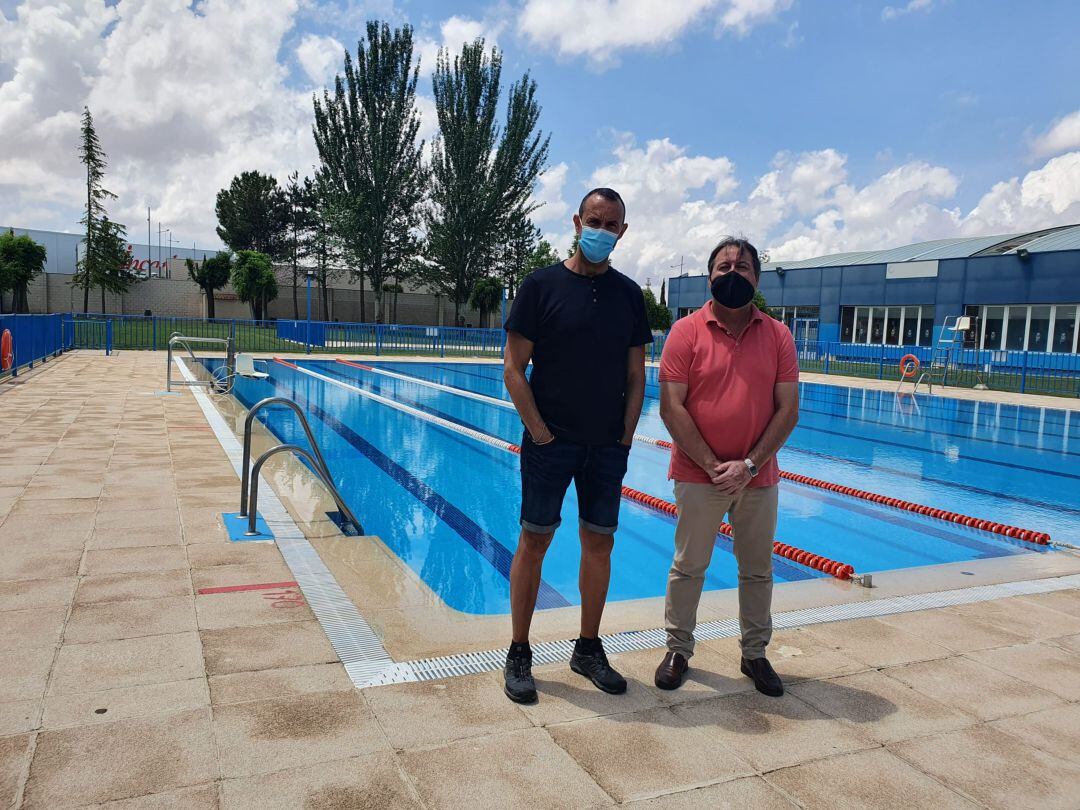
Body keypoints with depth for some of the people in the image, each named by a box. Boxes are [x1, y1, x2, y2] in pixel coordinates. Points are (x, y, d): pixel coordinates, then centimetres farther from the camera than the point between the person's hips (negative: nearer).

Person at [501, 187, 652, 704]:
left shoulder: (628, 294, 8)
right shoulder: (542, 285, -4)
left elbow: (636, 376, 10)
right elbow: (514, 370, -7)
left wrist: (626, 435, 1)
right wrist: (539, 431, -11)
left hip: (608, 447, 4)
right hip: (551, 443, -4)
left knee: (599, 544, 10)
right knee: (534, 541, 3)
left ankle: (589, 650, 26)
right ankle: (519, 655, 15)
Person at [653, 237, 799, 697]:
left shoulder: (778, 336, 2)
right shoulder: (686, 332, -5)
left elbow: (788, 410, -2)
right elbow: (671, 408, -10)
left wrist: (750, 465, -12)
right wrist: (712, 465, -15)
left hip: (758, 478, 3)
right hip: (698, 476, -2)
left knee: (758, 570, 13)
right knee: (688, 567, 8)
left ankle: (755, 654, 30)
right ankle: (678, 650, 25)